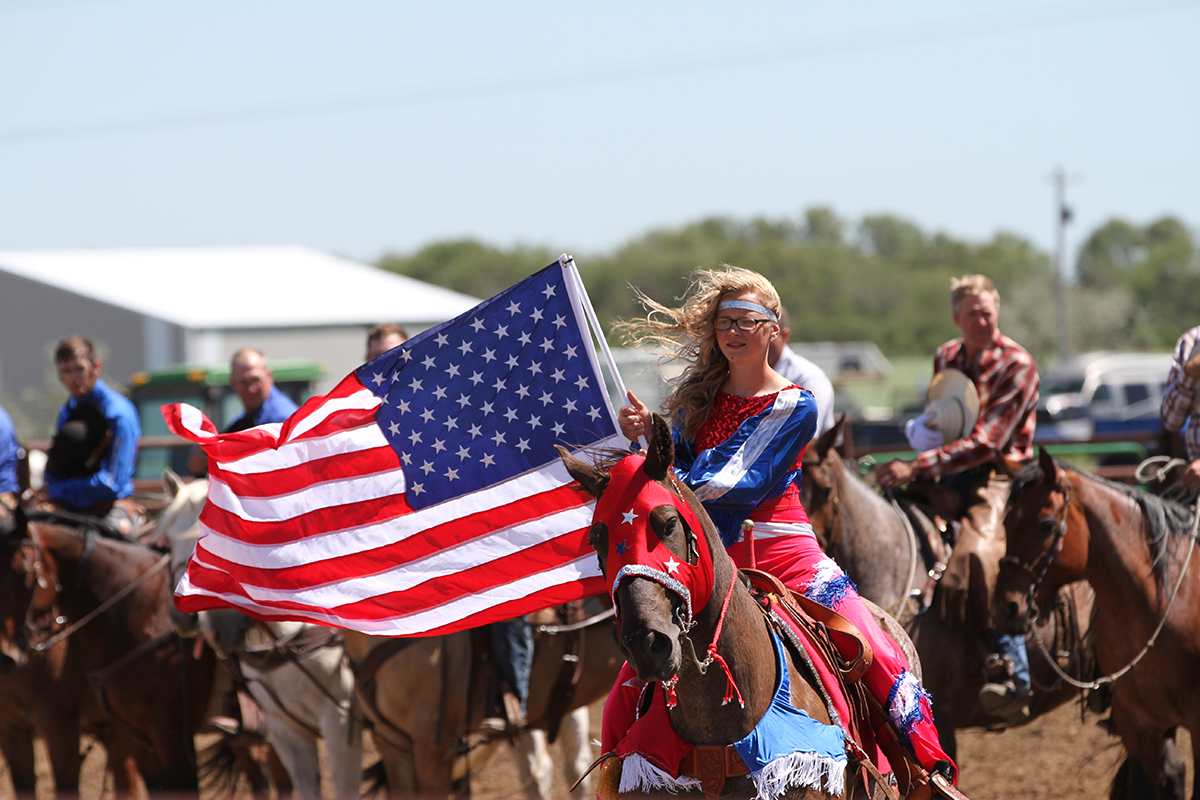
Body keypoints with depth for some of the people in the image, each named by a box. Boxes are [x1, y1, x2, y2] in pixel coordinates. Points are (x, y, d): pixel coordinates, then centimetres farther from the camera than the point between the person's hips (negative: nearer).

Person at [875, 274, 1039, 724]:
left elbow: (986, 442, -18)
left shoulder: (1016, 365, -8)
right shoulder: (946, 358, 14)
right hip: (947, 479, 8)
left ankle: (1011, 673, -34)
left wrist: (918, 468, -25)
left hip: (998, 479, -8)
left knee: (980, 554, -33)